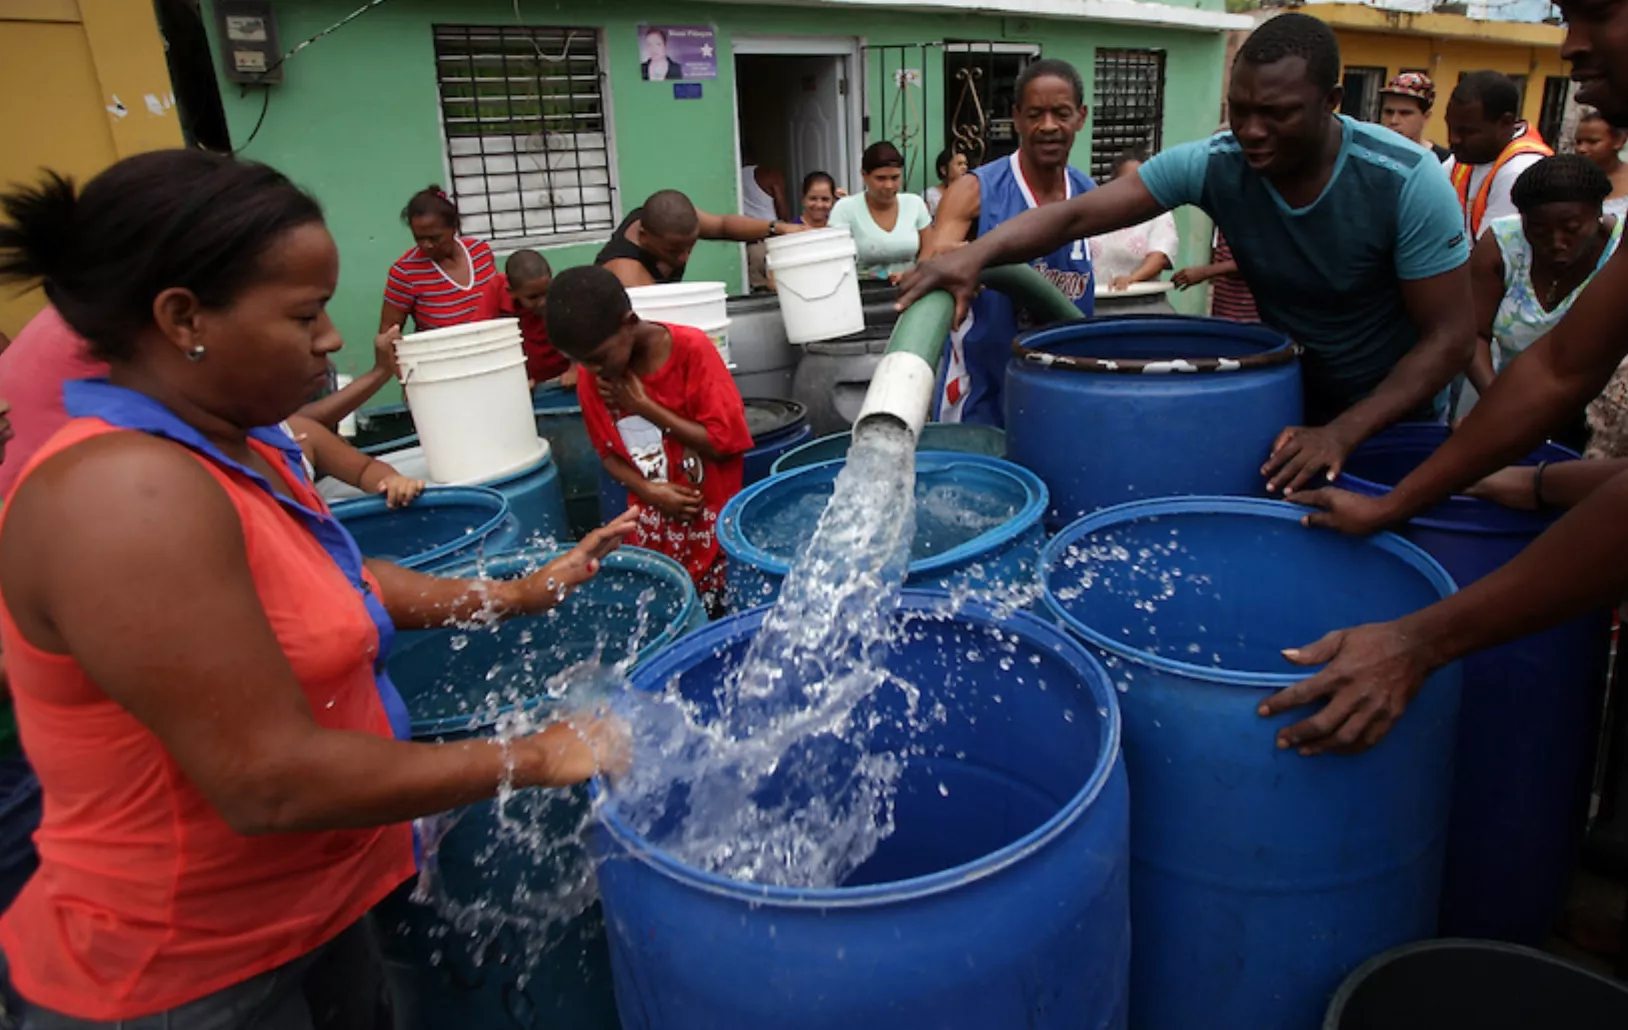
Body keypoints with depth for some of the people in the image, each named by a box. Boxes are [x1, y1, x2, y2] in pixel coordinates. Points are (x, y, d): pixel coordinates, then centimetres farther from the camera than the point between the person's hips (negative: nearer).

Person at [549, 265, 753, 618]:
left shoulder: (692, 349, -15)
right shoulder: (592, 380, -3)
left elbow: (724, 443, -17)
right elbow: (609, 453, 8)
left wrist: (644, 407, -18)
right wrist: (649, 491, -12)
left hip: (712, 523, -3)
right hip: (653, 532, 3)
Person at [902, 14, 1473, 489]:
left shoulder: (1406, 181, -25)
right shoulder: (1211, 165, -19)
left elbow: (1449, 338, -21)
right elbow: (1075, 215, -24)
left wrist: (1343, 433, -32)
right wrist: (976, 253, -42)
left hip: (1394, 417, -2)